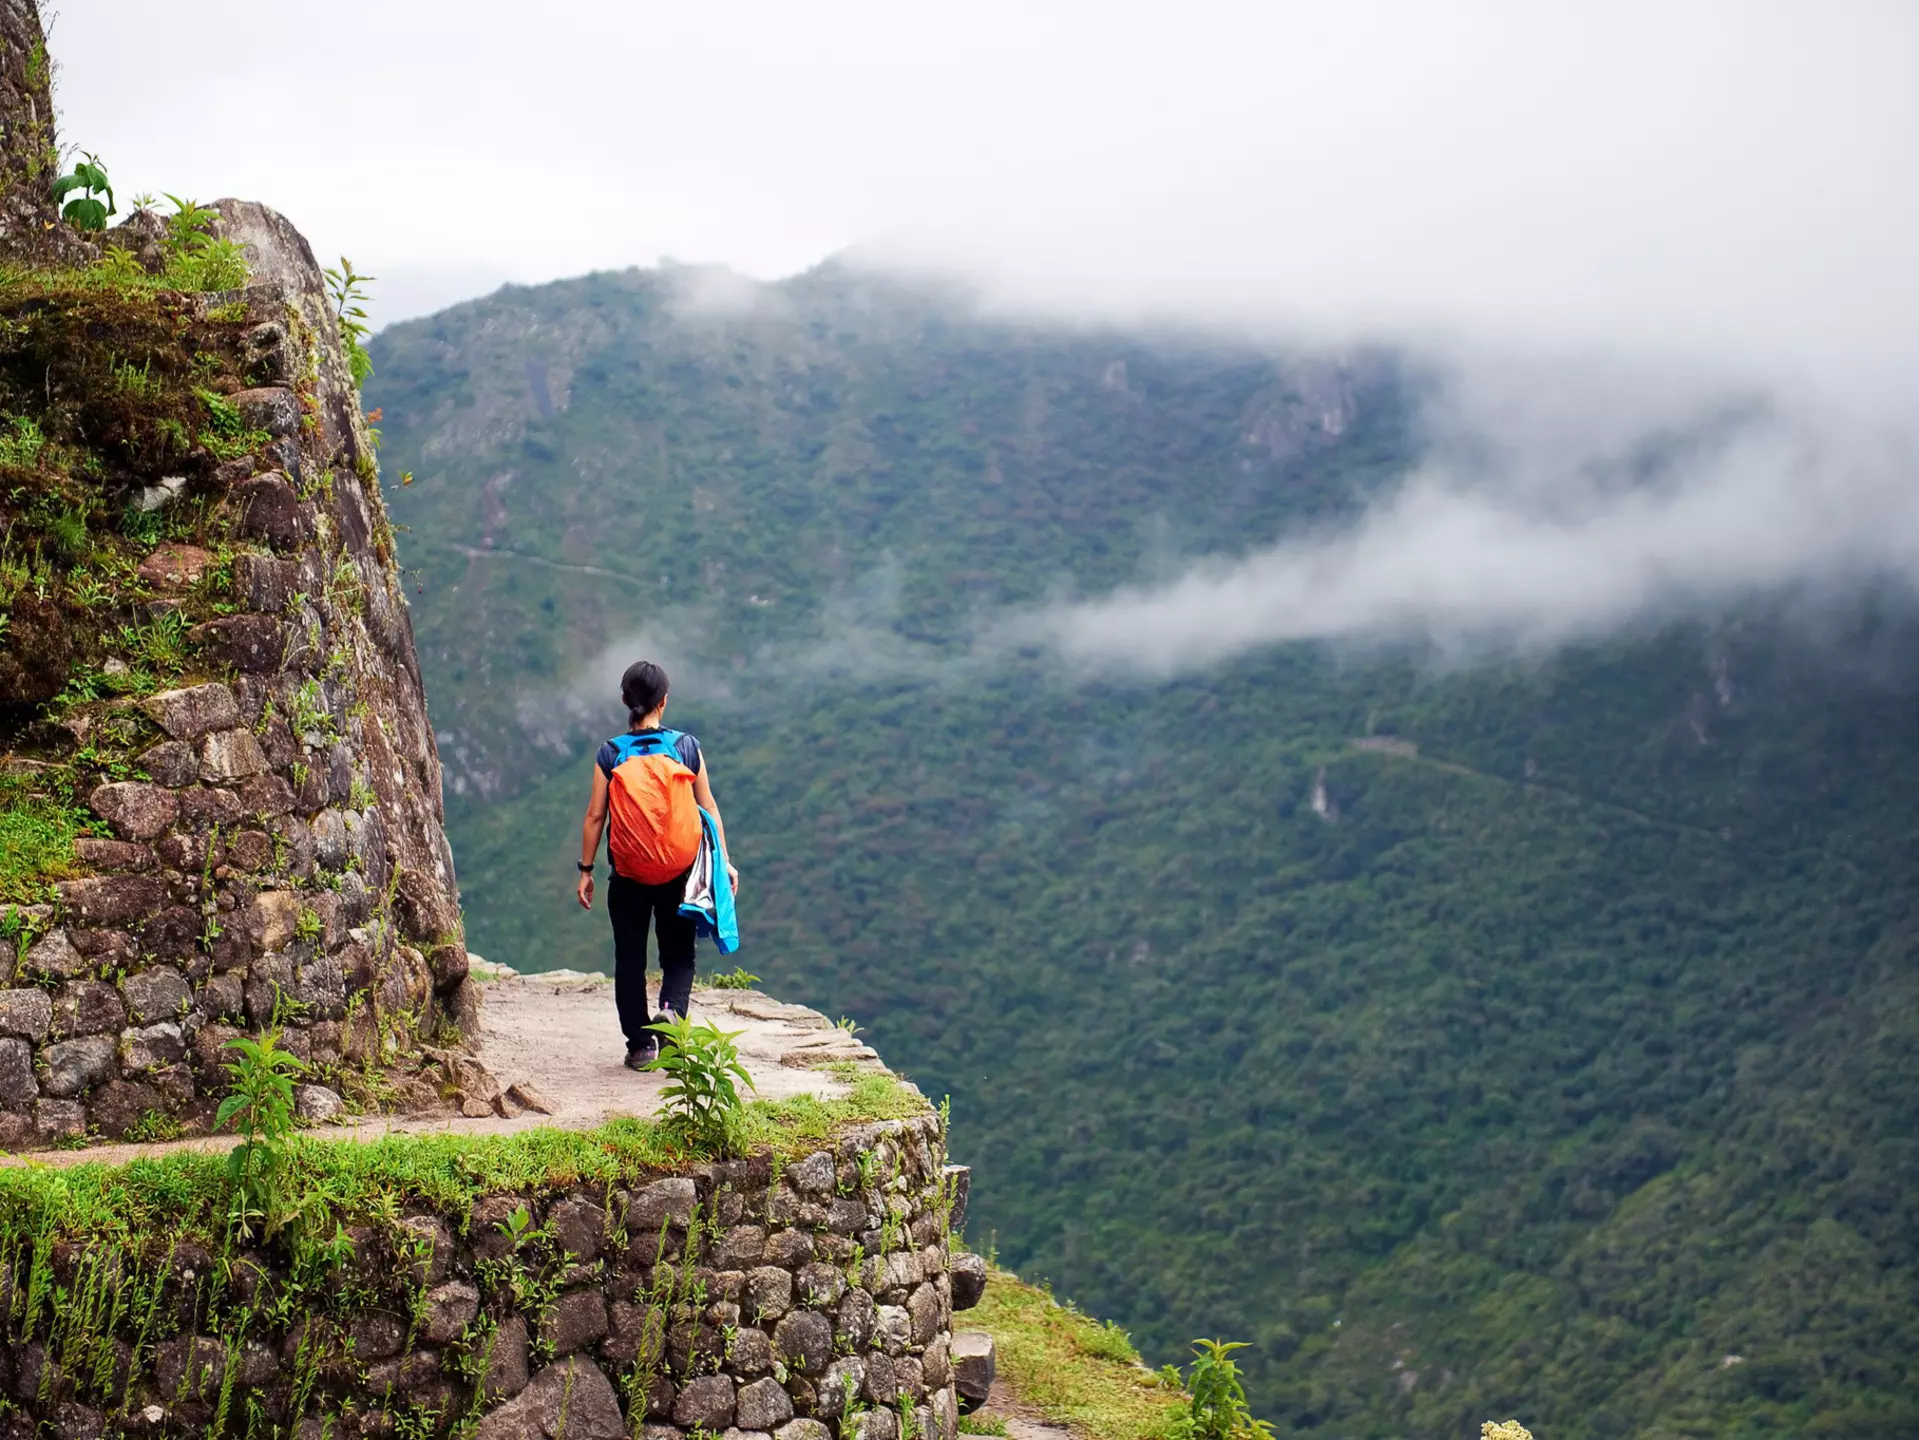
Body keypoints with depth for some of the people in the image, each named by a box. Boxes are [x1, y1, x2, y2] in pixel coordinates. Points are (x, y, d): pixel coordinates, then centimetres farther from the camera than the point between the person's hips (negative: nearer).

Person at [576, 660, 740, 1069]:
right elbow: (709, 808, 0)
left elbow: (595, 816, -3)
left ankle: (640, 1044, 11)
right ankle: (671, 1009, -16)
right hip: (679, 874, 0)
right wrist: (723, 861, 7)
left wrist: (585, 871, 5)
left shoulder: (610, 754, -4)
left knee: (629, 958, 11)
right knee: (678, 952, 13)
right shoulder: (686, 747, -2)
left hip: (628, 877, 0)